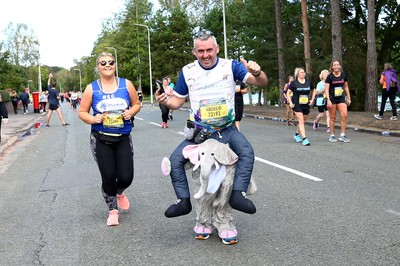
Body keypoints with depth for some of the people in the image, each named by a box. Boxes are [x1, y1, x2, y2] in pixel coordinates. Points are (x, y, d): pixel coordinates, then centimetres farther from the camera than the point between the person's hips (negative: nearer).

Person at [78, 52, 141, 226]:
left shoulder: (126, 84, 0)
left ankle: (119, 192, 34)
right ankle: (112, 210, 24)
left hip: (123, 139, 1)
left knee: (126, 177, -6)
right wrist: (93, 119, -16)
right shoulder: (92, 88, -2)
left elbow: (137, 104, 10)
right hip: (101, 140, -1)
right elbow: (82, 112, 3)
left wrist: (131, 112, -11)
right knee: (108, 177, -1)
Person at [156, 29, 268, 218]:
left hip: (227, 130, -1)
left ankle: (238, 194, -23)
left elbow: (261, 83, -12)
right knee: (175, 160, -14)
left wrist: (257, 73, -37)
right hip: (199, 132, 2)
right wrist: (165, 101, -15)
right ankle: (183, 201, -2)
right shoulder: (187, 72, 0)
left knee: (247, 152, -27)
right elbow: (177, 101, 9)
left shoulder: (230, 66, -5)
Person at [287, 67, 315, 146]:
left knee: (303, 122, 14)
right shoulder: (294, 83, -5)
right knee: (301, 121, -12)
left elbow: (313, 91, 20)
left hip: (306, 105, 4)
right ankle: (304, 139, -16)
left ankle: (297, 134, 37)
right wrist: (290, 103, -7)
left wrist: (312, 100, 8)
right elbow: (288, 93, 2)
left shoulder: (309, 82, 5)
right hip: (297, 105, -4)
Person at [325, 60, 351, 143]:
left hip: (341, 99, 3)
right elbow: (326, 89, -10)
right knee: (332, 117, 3)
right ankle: (332, 136, 13)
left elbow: (346, 87, 14)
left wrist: (349, 98, 13)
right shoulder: (330, 77, -7)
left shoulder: (344, 75, 4)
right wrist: (328, 100, -19)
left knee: (344, 115, -11)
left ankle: (342, 135, -3)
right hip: (332, 99, -3)